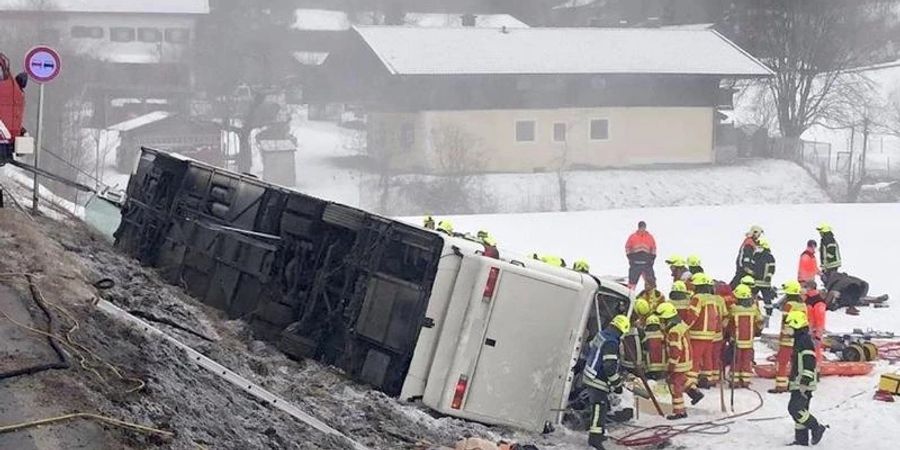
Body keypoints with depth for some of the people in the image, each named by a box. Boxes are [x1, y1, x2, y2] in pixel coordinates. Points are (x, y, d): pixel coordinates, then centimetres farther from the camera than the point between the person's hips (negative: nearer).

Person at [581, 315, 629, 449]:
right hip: (598, 381, -10)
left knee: (602, 406, 21)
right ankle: (595, 438, -12)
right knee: (600, 407, -9)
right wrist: (617, 384, -17)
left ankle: (599, 433, 30)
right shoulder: (611, 343, -24)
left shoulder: (600, 335, 5)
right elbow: (610, 367, -27)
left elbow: (590, 349, 22)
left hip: (590, 376, 10)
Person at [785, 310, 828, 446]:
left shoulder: (805, 340, -16)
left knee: (795, 408, -15)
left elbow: (809, 362, -22)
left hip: (803, 384, -10)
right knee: (799, 410, 10)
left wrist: (805, 382, -26)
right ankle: (801, 439, 14)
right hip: (798, 384, 10)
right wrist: (793, 381, 29)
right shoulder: (799, 339, 17)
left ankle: (816, 428, -3)